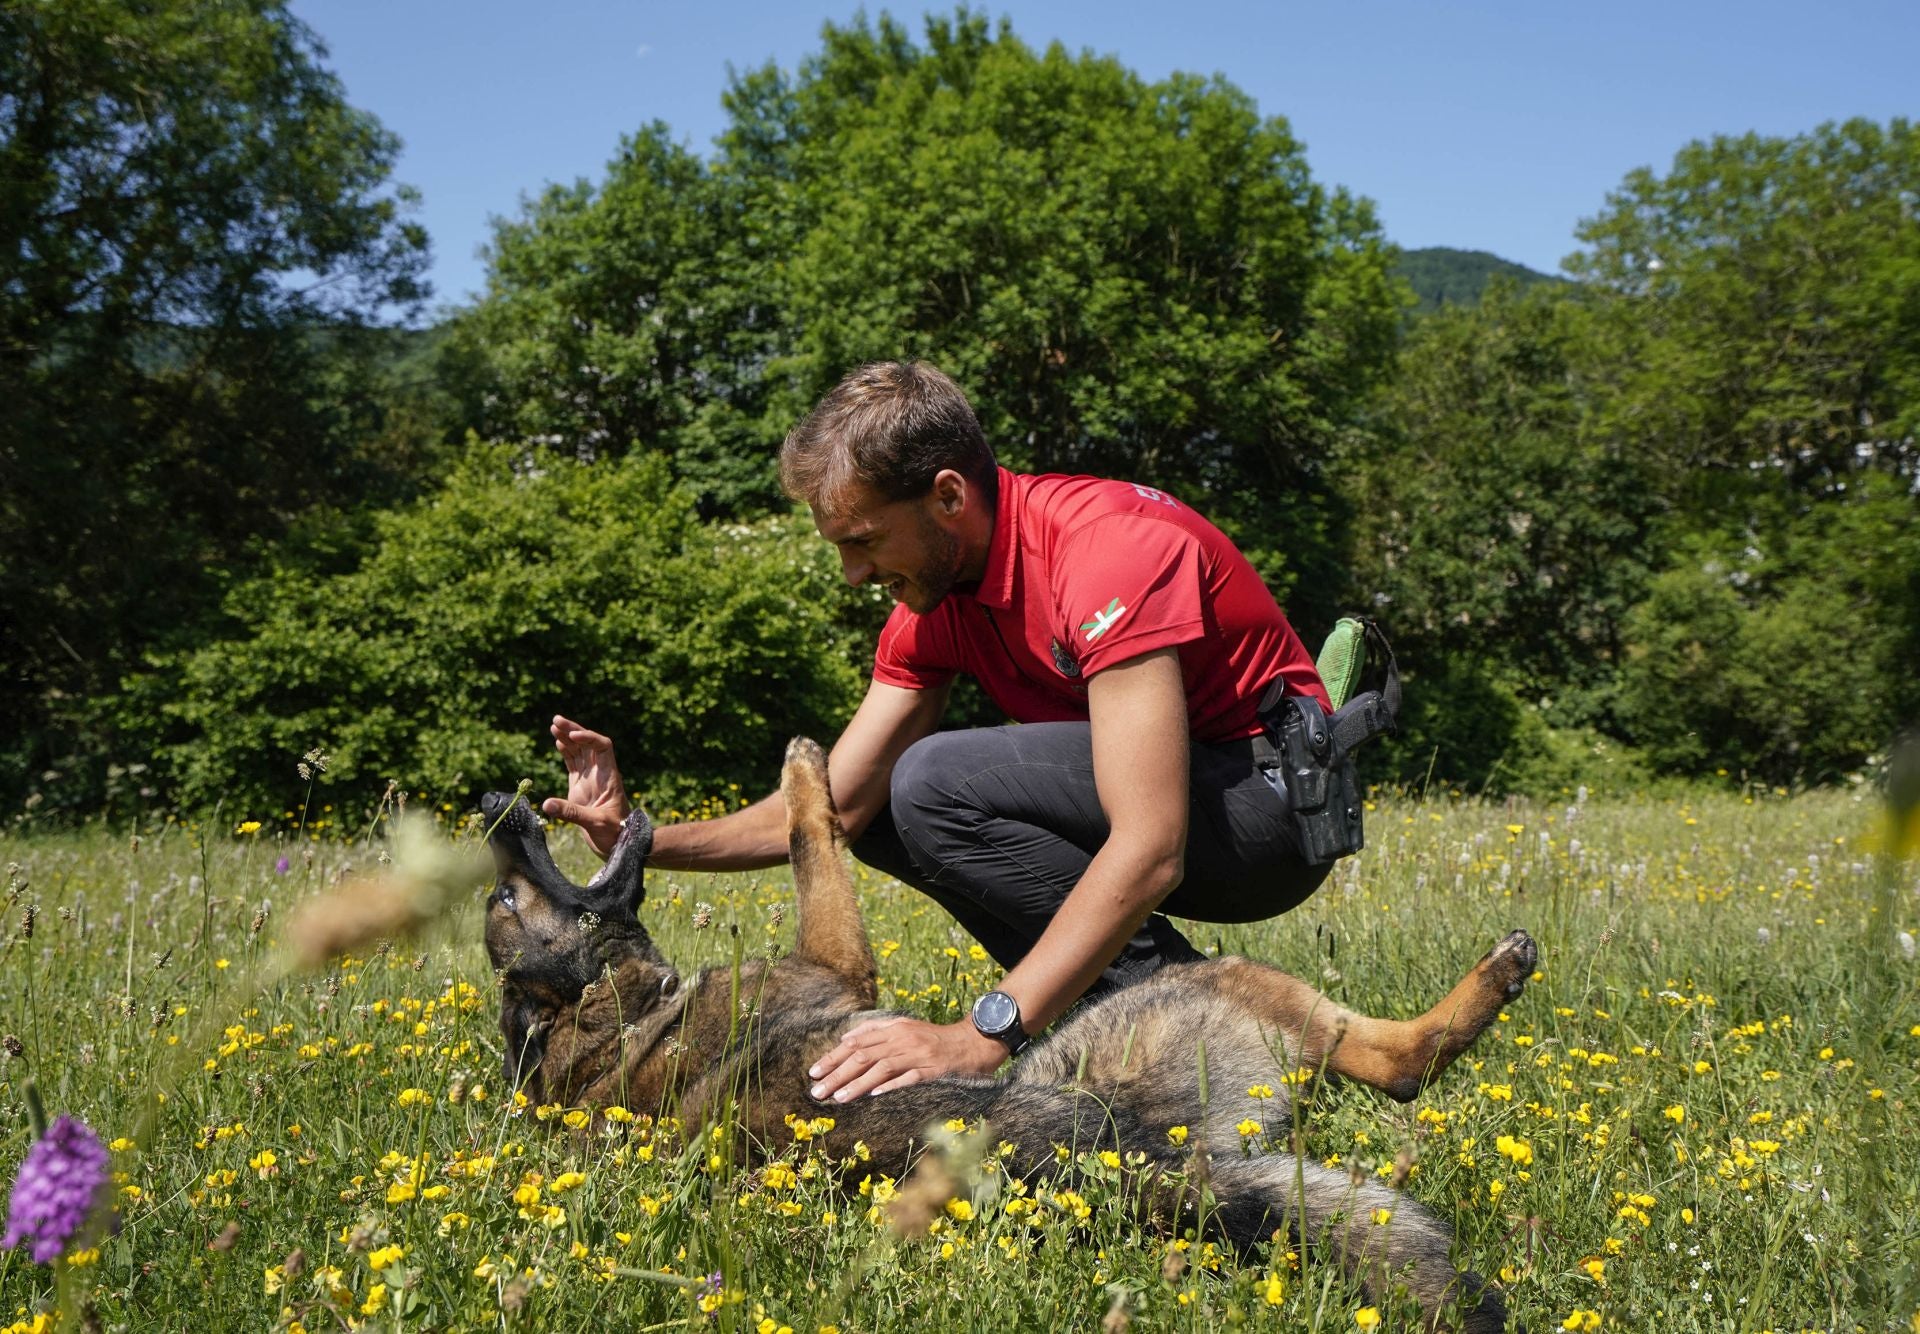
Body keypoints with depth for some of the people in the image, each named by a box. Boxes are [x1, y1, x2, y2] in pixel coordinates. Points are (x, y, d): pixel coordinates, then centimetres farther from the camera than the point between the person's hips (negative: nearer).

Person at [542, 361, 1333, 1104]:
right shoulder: (935, 597, -1)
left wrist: (983, 1036, -39)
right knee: (881, 812, 3)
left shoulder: (1108, 550, -28)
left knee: (935, 783, -24)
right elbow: (834, 807, -1)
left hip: (1270, 797, -9)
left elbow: (1149, 852, -35)